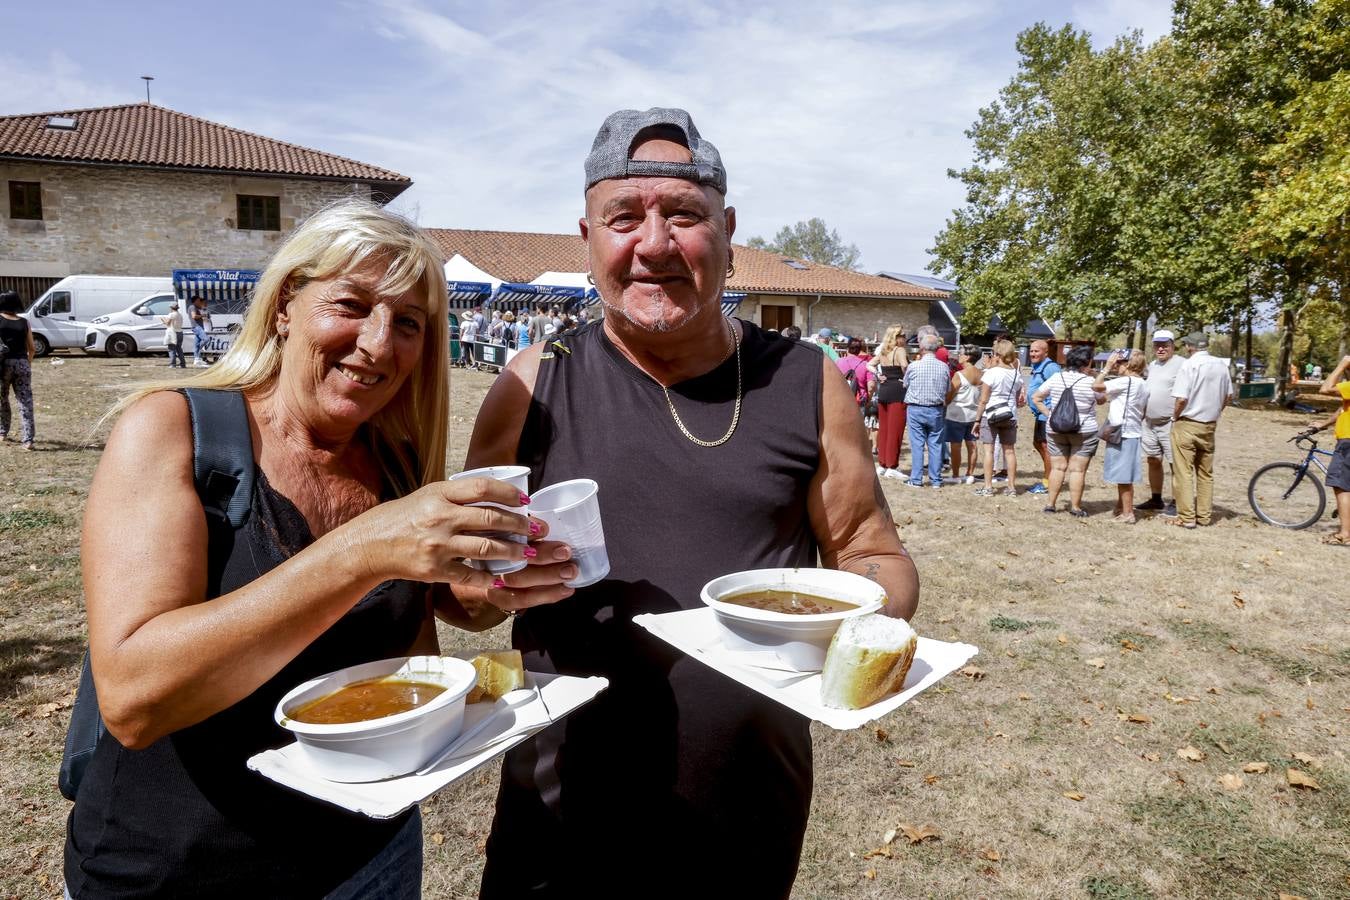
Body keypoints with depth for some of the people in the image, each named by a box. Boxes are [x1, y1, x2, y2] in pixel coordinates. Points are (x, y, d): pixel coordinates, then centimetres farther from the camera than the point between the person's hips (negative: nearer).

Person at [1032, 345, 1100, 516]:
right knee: (1077, 470, 2)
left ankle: (1051, 503, 13)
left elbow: (1035, 398, 5)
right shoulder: (1090, 383, -11)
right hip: (1084, 431, -3)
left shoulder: (1056, 379, 0)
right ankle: (1075, 507, 7)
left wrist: (1049, 414, 6)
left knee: (1057, 467, 11)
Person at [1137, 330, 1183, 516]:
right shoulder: (1152, 365, 15)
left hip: (1170, 424, -8)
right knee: (1153, 461, 13)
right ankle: (1156, 500, 24)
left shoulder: (1181, 364, -11)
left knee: (1175, 464, -2)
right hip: (1149, 423, 8)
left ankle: (1176, 503, 4)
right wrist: (1142, 416, 20)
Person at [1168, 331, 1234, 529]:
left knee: (1184, 472, -1)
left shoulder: (1189, 365, -14)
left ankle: (1186, 517, -1)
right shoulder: (1221, 365, 5)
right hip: (1210, 425, 6)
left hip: (1187, 425, -6)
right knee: (1206, 472, 14)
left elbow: (1181, 399, -19)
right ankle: (1205, 515, 18)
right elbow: (1228, 396, 12)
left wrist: (1175, 418, -3)